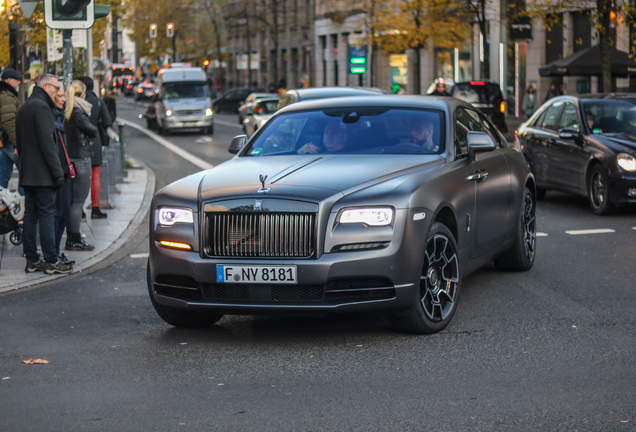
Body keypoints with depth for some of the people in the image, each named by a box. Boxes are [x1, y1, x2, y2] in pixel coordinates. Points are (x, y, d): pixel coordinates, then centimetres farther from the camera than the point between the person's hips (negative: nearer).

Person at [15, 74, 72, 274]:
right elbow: (47, 142, -19)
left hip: (27, 173, 10)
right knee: (47, 215, -6)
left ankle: (32, 260, 12)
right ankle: (51, 261, -5)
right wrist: (58, 172, -18)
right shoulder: (41, 107, -13)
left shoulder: (24, 108, 18)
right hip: (42, 173, -10)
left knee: (30, 215, 9)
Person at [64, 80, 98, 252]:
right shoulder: (78, 112, -15)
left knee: (72, 200, 14)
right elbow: (93, 132, -10)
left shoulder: (67, 112, 9)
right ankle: (74, 240, -3)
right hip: (81, 159, -9)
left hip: (70, 159, 9)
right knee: (78, 201, -5)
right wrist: (90, 134, 8)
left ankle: (72, 238, 19)